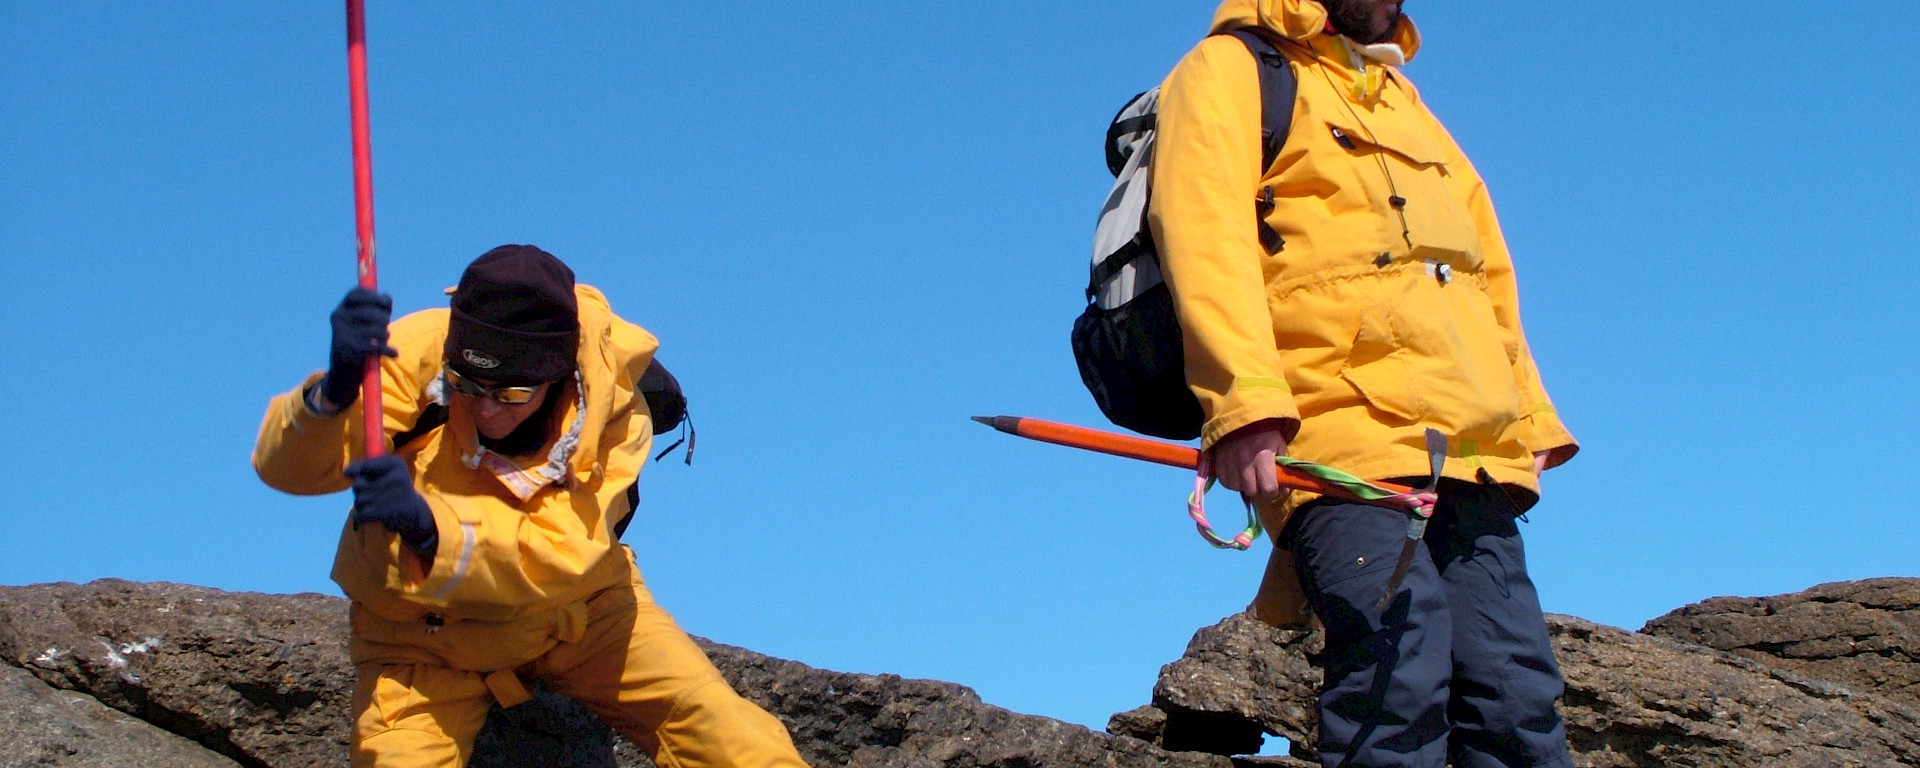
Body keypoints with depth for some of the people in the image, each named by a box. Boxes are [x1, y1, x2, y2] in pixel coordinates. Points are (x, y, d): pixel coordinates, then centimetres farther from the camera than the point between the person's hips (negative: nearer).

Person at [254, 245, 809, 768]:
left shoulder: (611, 404, -20)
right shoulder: (418, 353, -23)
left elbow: (561, 553, -29)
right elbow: (289, 466, -27)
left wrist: (428, 526, -45)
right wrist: (335, 390, -49)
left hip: (575, 610, 1)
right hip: (424, 634, -1)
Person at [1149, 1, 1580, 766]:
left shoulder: (1401, 96, 32)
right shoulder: (1232, 72, 8)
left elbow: (1487, 271, 35)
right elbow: (1206, 238, -8)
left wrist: (1530, 418, 25)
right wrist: (1245, 402, -22)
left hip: (1473, 456, 7)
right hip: (1345, 446, -7)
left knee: (1520, 704, -2)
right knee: (1399, 694, -20)